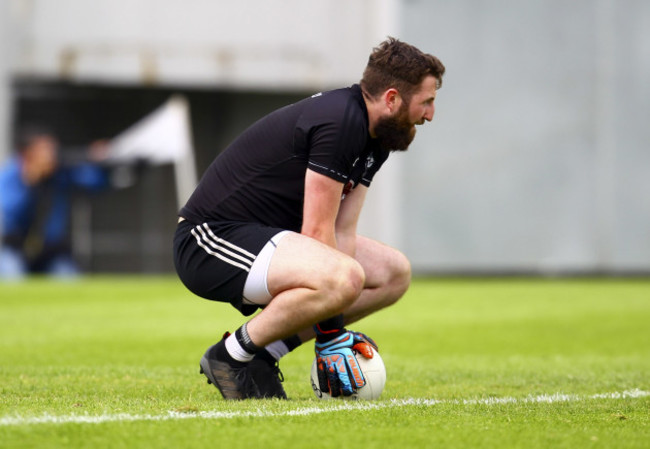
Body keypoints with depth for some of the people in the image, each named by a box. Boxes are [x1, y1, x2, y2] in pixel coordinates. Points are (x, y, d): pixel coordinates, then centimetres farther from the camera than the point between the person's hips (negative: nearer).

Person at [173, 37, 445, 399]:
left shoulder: (374, 139, 9)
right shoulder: (339, 121, -22)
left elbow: (343, 231, 4)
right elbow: (317, 232, -23)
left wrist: (334, 335, -7)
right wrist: (332, 336, -19)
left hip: (264, 234, 11)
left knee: (395, 273, 10)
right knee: (343, 278, -33)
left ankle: (265, 351, 5)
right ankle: (232, 355, -12)